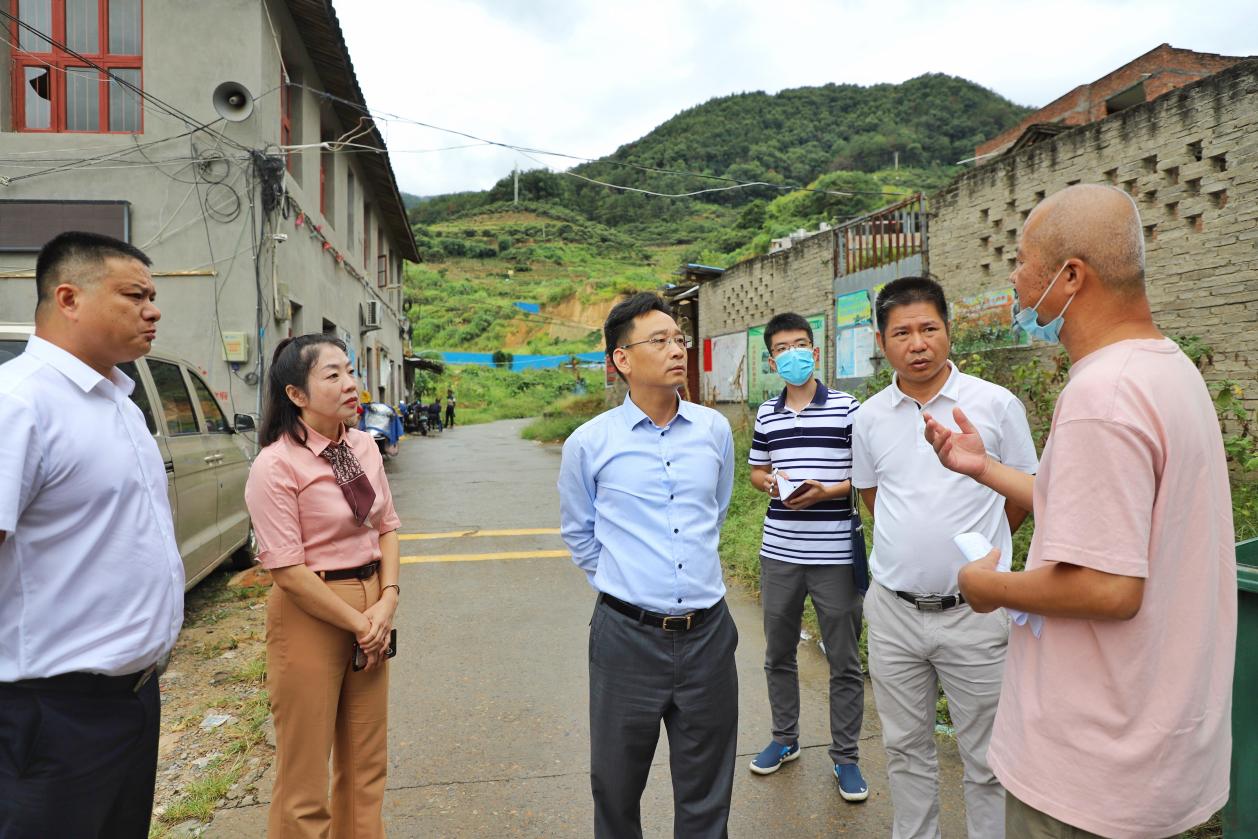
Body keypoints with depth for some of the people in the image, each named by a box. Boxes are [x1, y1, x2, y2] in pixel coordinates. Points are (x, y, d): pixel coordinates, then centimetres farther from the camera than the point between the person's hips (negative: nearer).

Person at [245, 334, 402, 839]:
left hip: (371, 609, 6)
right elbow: (287, 568, -17)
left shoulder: (364, 447, 4)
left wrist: (387, 600, -6)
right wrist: (357, 622, -13)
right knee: (304, 772, 7)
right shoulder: (275, 465, -15)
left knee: (366, 763, 17)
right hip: (311, 615, -6)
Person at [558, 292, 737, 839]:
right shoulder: (589, 443, -7)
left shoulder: (715, 430, 1)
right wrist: (617, 581, 8)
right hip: (627, 634, -2)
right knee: (616, 787, 16)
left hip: (708, 633, 2)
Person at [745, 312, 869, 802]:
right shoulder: (766, 415, 8)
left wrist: (826, 491, -18)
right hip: (778, 553, 4)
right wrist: (770, 482, -5)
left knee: (844, 662, 7)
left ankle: (845, 756, 24)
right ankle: (785, 739, 35)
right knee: (778, 653, 16)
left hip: (835, 555, -4)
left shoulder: (848, 409, -4)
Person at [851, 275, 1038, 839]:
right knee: (906, 749, 19)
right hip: (893, 610, 3)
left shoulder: (996, 405, -7)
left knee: (985, 760, 10)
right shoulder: (869, 417, 2)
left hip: (974, 611, -3)